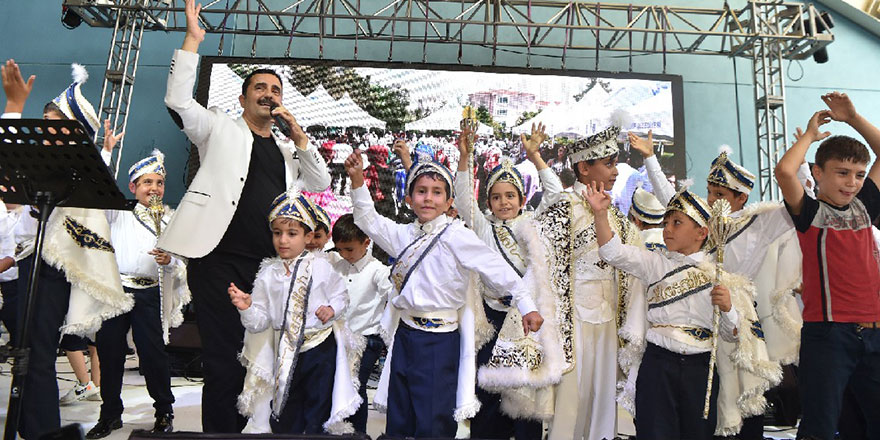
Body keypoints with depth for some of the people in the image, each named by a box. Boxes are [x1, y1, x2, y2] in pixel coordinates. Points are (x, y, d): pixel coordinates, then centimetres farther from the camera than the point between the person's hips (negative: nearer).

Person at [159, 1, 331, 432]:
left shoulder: (288, 147, 19)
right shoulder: (221, 129, 9)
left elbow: (320, 185, 9)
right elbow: (178, 101, -4)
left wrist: (298, 135, 0)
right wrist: (192, 40, -8)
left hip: (268, 264, 4)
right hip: (219, 258, -4)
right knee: (223, 359, -4)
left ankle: (247, 425, 25)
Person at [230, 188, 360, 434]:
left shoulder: (320, 267, -6)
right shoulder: (268, 274, -1)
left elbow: (341, 295, 4)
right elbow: (260, 321, -1)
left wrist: (333, 309, -16)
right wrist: (247, 308, -21)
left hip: (321, 349, -2)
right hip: (286, 354, 2)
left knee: (318, 410, 7)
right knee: (286, 416, 14)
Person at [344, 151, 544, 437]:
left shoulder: (455, 235, -11)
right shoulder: (406, 234, 8)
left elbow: (496, 269, -13)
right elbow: (370, 221, 15)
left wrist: (526, 306, -15)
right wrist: (358, 181, 5)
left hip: (439, 342, -6)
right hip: (403, 336, 7)